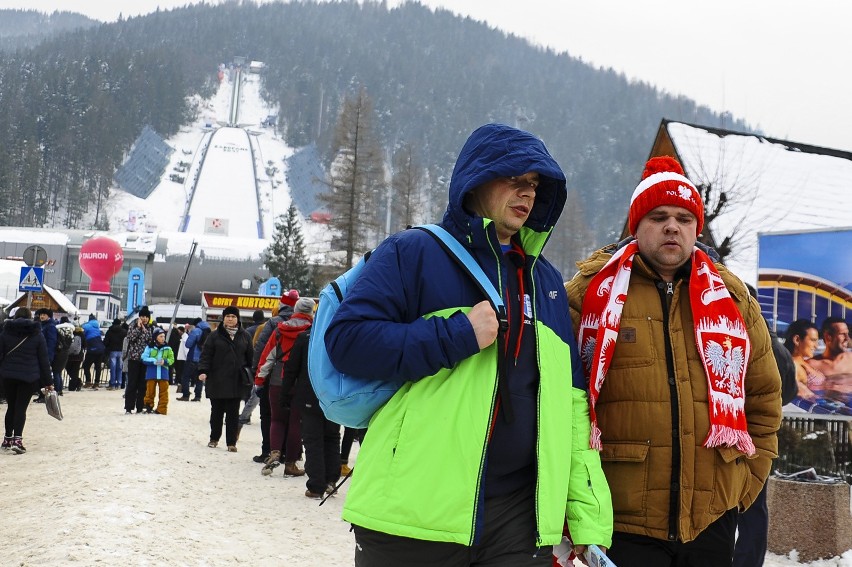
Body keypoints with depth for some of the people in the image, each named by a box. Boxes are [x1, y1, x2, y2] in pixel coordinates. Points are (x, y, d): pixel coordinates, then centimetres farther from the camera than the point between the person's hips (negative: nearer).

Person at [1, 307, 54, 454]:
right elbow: (44, 359, 0)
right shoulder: (37, 335, 0)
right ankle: (17, 439, -16)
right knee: (21, 407, -2)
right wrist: (48, 381, 3)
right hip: (29, 377, -2)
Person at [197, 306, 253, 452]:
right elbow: (206, 355, -2)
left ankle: (231, 442, 8)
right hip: (217, 381, -1)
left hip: (237, 382, 1)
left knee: (233, 413, 2)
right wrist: (203, 371, -15)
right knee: (217, 411, 10)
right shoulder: (215, 335, 2)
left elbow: (250, 357, 9)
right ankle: (214, 438, 25)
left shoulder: (244, 336, 7)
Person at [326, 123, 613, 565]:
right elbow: (347, 339, -10)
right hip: (413, 515, -4)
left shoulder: (546, 280, 17)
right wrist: (457, 335, -16)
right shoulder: (414, 253, 1)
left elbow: (571, 403, 15)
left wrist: (588, 517, 8)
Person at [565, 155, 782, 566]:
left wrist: (749, 478, 9)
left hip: (712, 519, 4)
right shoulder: (591, 292, -1)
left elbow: (764, 396, 16)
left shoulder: (732, 298, 11)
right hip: (619, 521, -4)